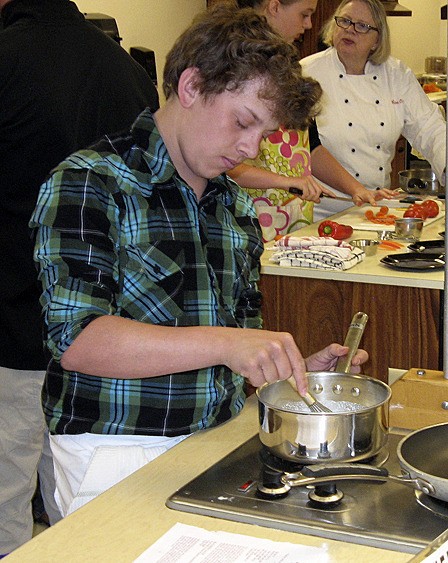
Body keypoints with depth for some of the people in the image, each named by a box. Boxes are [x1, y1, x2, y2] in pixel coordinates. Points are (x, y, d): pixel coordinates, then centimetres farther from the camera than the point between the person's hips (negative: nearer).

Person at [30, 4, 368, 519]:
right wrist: (224, 344, -29)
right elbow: (77, 337, -21)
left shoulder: (238, 208, 13)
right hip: (117, 459, -6)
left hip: (216, 445, 6)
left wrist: (299, 366, 3)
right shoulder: (88, 183, -9)